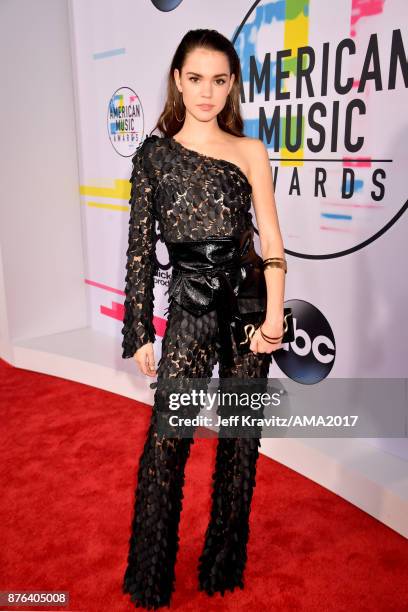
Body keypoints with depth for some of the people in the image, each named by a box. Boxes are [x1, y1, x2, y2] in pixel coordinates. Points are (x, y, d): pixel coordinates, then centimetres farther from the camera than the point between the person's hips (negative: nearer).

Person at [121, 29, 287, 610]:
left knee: (240, 432, 10)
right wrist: (139, 331, 1)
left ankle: (226, 559, 33)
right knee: (166, 440, -2)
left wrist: (274, 313, -12)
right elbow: (140, 245, 3)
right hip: (190, 308, -1)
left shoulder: (251, 152, 7)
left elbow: (272, 239, 2)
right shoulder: (154, 152, 5)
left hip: (248, 301, 2)